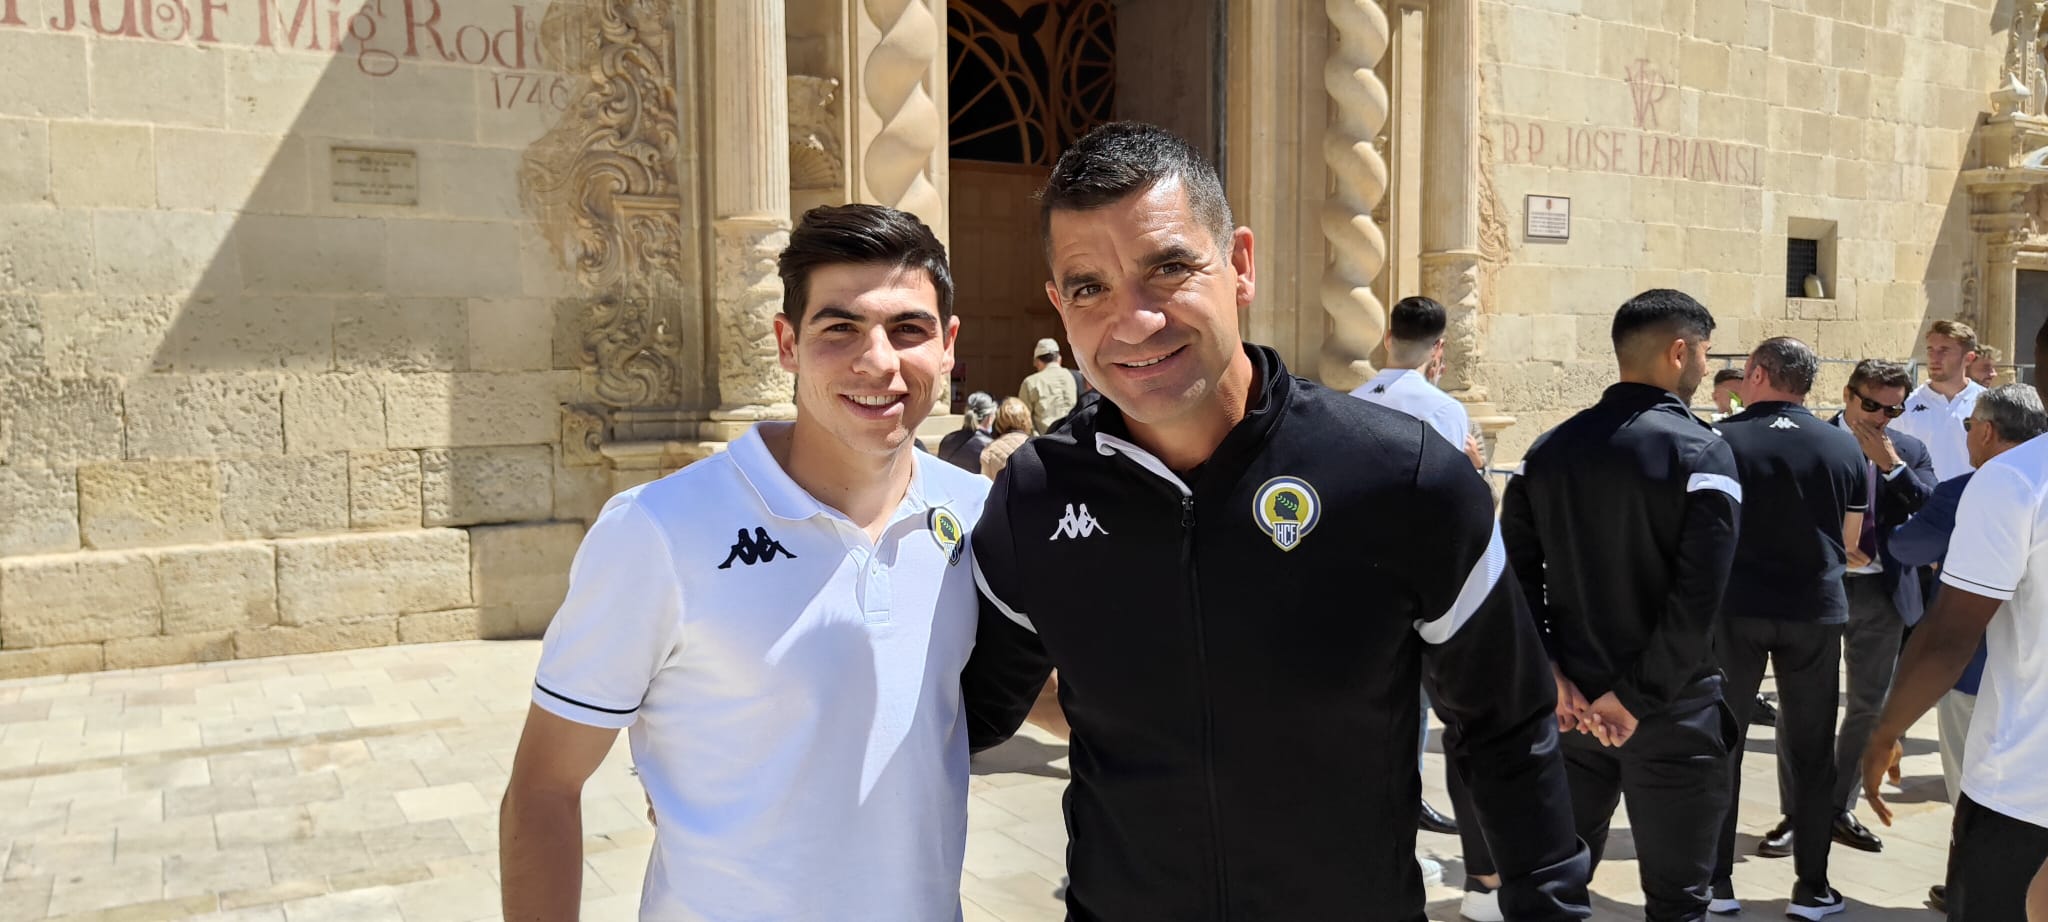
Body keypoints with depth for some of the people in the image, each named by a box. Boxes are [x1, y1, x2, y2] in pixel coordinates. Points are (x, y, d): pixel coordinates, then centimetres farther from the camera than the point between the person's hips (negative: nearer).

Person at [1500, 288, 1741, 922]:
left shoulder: (1549, 449, 5)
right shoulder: (1701, 451, -11)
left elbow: (1516, 573, -2)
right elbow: (1698, 597, -20)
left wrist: (1554, 677, -5)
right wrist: (1637, 696, -15)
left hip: (1571, 702, 5)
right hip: (1670, 709, -5)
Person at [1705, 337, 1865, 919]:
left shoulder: (1718, 441, -8)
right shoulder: (1845, 447, 1)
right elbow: (1849, 544, 7)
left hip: (1735, 608, -2)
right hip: (1817, 611, 2)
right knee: (1811, 750, 11)